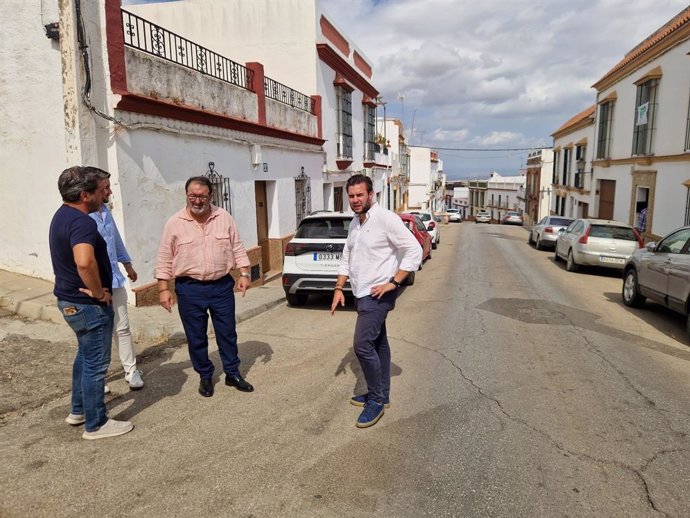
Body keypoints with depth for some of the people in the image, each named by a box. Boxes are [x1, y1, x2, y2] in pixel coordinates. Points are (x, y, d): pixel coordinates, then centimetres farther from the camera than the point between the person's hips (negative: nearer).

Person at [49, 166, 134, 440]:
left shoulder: (63, 215, 8)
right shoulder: (82, 222, -26)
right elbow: (84, 262, -44)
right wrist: (99, 293, -27)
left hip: (70, 300, 10)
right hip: (88, 305, -10)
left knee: (85, 355, 25)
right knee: (95, 364, 4)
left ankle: (79, 410, 39)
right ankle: (96, 424, 18)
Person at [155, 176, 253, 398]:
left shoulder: (224, 217, 1)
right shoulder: (174, 223, -3)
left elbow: (237, 248, 5)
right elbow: (164, 260, -1)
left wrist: (244, 274, -2)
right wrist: (163, 289, -5)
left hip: (222, 286, 1)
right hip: (190, 289, -1)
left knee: (227, 332, 10)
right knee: (196, 337, 9)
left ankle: (233, 373, 26)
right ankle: (205, 376, 27)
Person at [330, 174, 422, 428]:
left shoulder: (386, 218, -15)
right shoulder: (354, 223, 11)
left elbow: (414, 250, -17)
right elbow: (346, 259, 18)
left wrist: (394, 282, -19)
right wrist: (338, 288, 10)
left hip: (377, 294, -9)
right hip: (362, 293, 9)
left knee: (363, 345, -13)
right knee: (378, 343, 17)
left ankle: (376, 400, 4)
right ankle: (381, 394, 29)